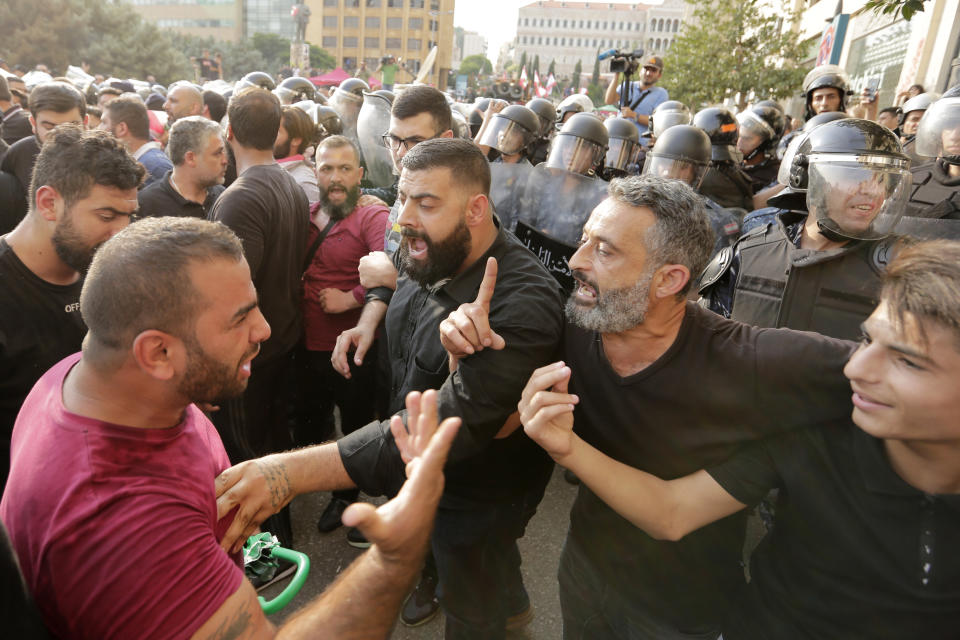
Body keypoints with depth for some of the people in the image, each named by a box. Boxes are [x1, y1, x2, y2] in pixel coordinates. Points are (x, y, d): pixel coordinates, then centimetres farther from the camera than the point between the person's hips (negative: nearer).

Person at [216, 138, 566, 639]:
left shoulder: (522, 304, -38)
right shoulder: (426, 254, -11)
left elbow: (450, 423, -47)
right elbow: (392, 283, 13)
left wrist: (292, 471, -52)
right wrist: (368, 320, -7)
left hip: (478, 492, -7)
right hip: (425, 471, 8)